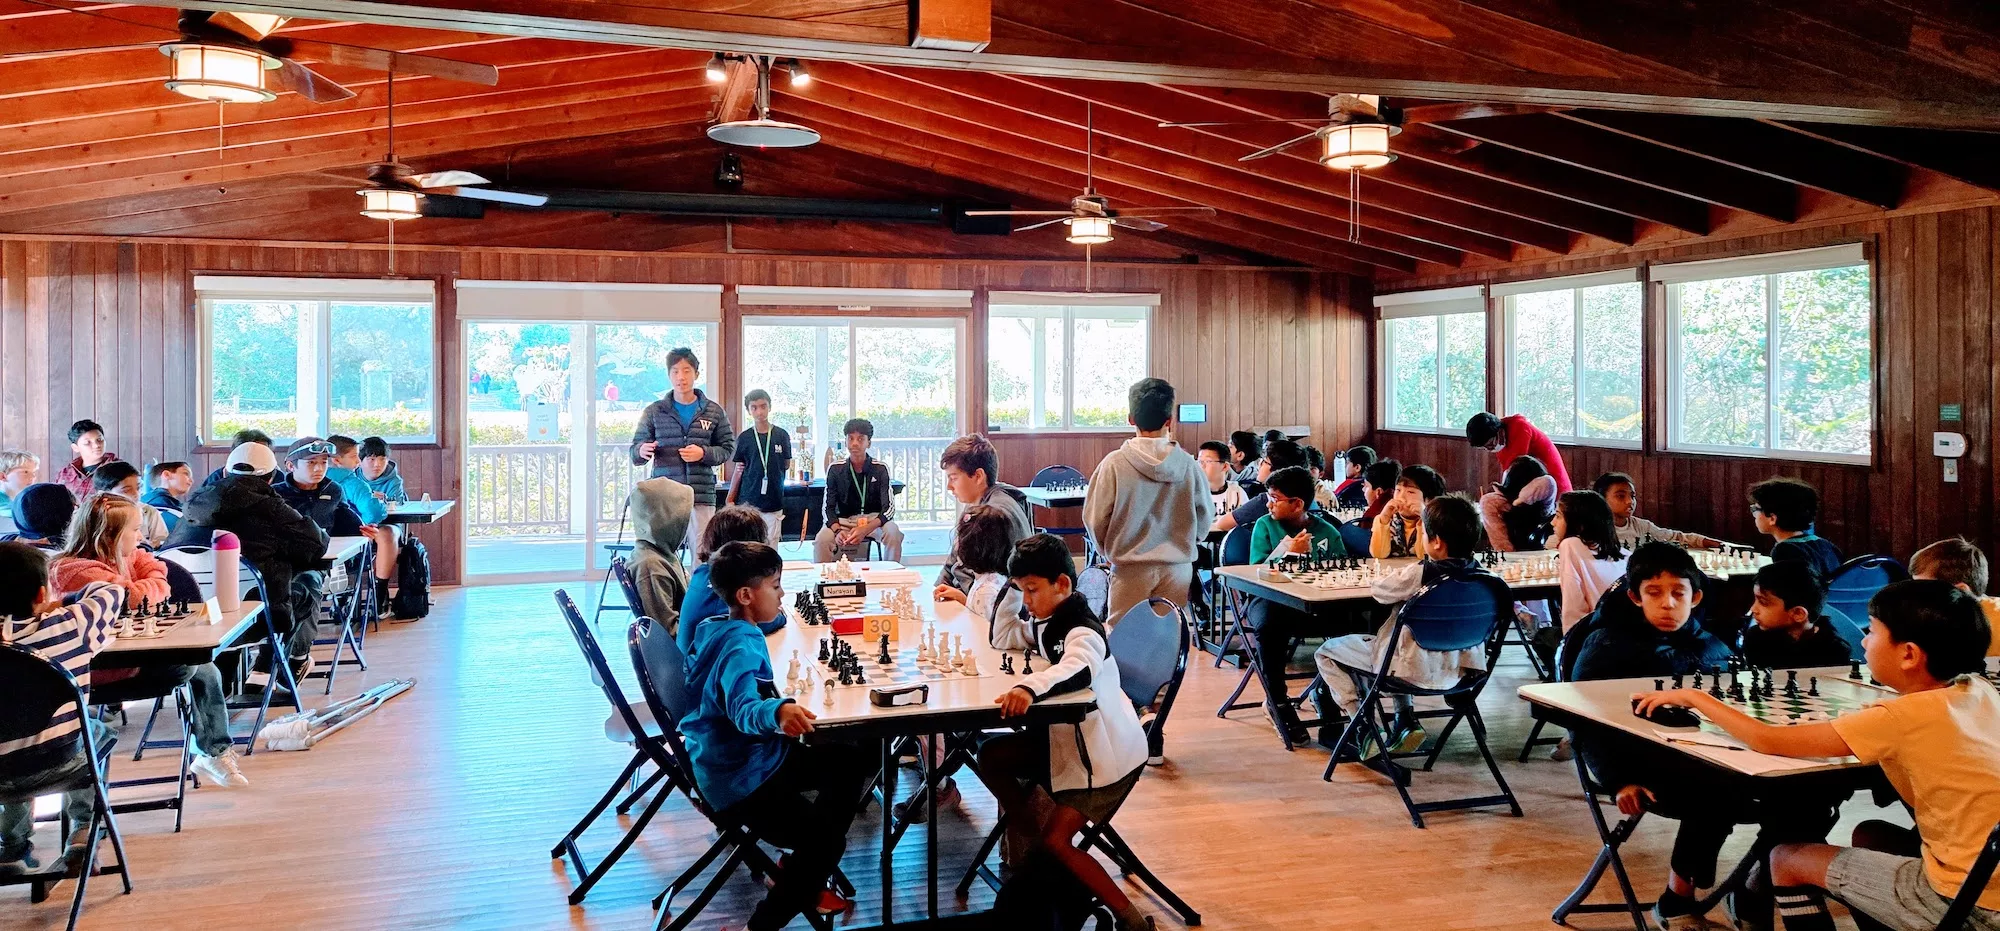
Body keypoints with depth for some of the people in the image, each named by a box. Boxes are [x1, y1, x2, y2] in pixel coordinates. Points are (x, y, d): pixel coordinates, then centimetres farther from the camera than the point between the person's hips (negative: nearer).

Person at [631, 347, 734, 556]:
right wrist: (642, 451, -14)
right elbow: (635, 451, 10)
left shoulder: (714, 412, 9)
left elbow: (728, 448, 11)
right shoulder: (654, 411, 8)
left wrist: (704, 453, -8)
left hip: (702, 496, 0)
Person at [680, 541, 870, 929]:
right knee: (826, 841, -12)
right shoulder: (741, 647, -28)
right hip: (741, 780, -10)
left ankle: (799, 877, 22)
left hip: (750, 756, 10)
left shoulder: (715, 629, 2)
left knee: (852, 761, 15)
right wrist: (778, 711, -66)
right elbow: (743, 708, -47)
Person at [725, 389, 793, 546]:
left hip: (773, 502, 0)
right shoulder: (744, 438, 4)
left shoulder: (781, 435, 3)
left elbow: (786, 465, 14)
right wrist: (730, 500, 5)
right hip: (748, 501, 0)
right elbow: (738, 471, 8)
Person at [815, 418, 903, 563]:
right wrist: (837, 531, -24)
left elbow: (889, 508, -10)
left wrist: (865, 529, -28)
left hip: (874, 519, -1)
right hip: (844, 520, 1)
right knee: (821, 540, -29)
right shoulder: (835, 469, 0)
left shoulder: (880, 469, -3)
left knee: (893, 533, -32)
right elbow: (828, 507, -2)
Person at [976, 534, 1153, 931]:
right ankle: (1032, 846, 21)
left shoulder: (1083, 632, -26)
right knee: (991, 758, 7)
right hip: (1066, 735, 10)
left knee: (1056, 841, -14)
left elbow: (1077, 671, -50)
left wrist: (1030, 687, -65)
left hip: (1105, 752, -10)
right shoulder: (1051, 619, 2)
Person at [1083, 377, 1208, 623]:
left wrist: (1109, 552, 13)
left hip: (1130, 568, -2)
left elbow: (1095, 519, -6)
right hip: (1177, 567, 2)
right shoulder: (1187, 465, -4)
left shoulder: (1115, 463, -10)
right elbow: (1205, 516, 6)